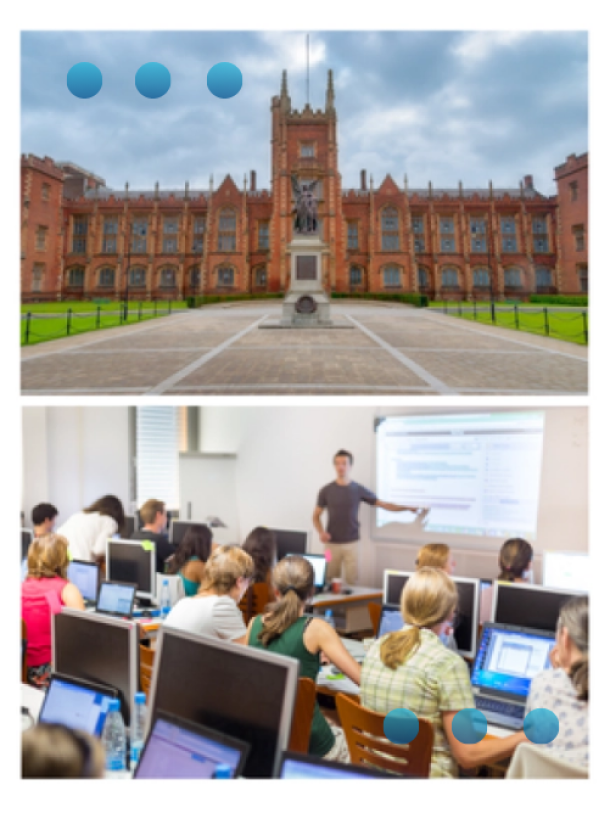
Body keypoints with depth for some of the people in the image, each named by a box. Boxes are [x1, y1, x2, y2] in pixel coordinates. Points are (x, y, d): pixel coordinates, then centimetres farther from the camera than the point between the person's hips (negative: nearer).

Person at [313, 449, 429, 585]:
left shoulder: (358, 490, 2)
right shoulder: (326, 491, 1)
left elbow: (384, 505, 5)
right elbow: (316, 516, 9)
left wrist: (409, 508, -3)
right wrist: (321, 532, -10)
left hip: (351, 544, 0)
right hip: (332, 544, 0)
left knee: (352, 582, -4)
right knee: (331, 583, 1)